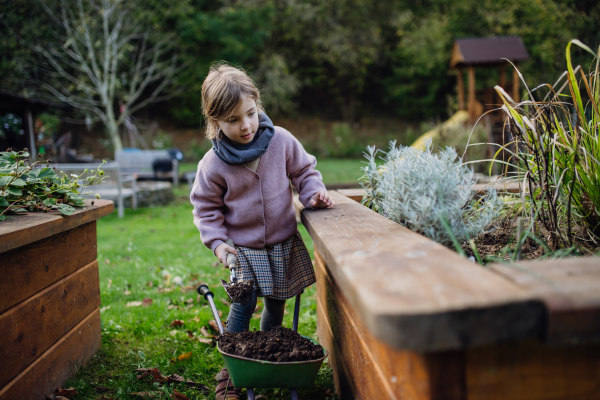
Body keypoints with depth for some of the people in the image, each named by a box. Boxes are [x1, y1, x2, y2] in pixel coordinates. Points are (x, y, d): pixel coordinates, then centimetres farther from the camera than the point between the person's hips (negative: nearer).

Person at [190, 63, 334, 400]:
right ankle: (231, 369, 10)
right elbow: (206, 206, -2)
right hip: (244, 248, -2)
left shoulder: (281, 141, -10)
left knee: (276, 303, 14)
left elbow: (304, 170, 5)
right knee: (242, 307, -8)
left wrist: (315, 193, -13)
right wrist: (217, 241, -11)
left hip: (284, 243, 3)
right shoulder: (214, 164, -14)